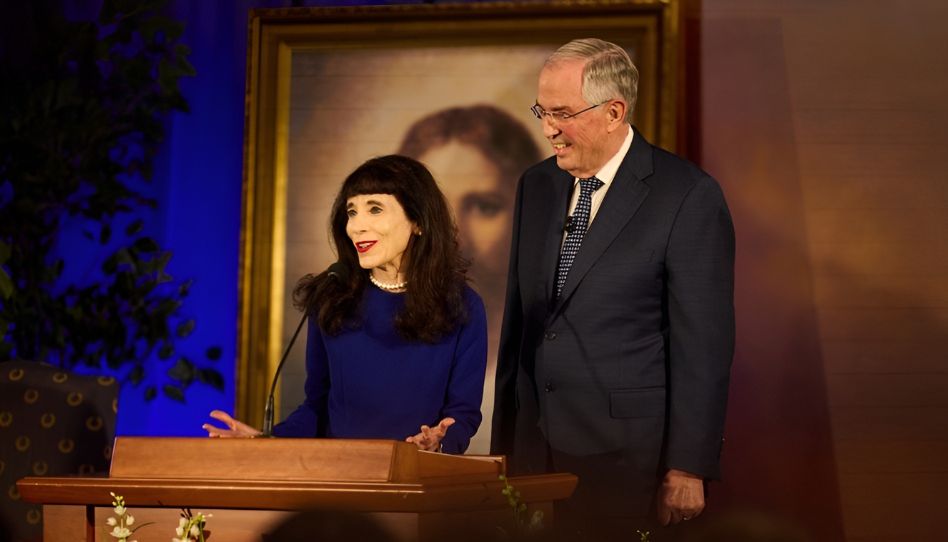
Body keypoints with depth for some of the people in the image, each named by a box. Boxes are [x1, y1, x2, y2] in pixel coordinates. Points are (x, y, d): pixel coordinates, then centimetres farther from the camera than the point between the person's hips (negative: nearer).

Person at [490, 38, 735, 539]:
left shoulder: (687, 196, -10)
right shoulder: (536, 185, 9)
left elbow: (703, 344, -11)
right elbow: (518, 319, 13)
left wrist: (688, 467, -12)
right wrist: (503, 441, 12)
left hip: (626, 459, -5)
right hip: (537, 449, 5)